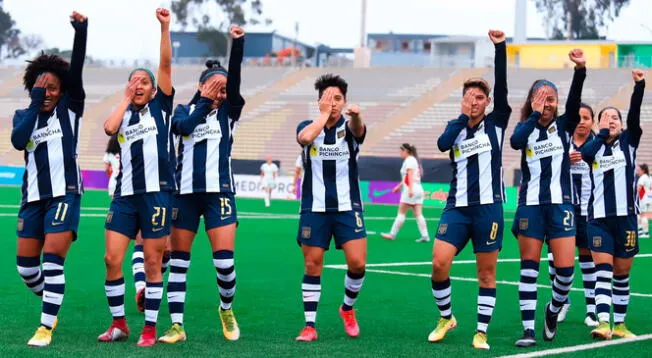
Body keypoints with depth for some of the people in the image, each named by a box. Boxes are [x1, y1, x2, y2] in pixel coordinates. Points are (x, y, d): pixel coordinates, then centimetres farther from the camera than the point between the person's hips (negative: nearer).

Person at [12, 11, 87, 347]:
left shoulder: (69, 108, 3)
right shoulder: (23, 115, 10)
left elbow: (76, 69, -11)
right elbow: (18, 141, -11)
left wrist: (81, 31, -23)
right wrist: (34, 105, -13)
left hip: (64, 193, -4)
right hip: (33, 195, 4)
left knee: (52, 259, -13)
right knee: (25, 264, 5)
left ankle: (46, 327, -8)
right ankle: (51, 305, 31)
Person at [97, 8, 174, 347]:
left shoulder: (160, 106, 7)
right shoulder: (123, 113, 14)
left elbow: (166, 65, -4)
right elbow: (109, 128, -9)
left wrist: (165, 27, -12)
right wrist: (126, 99, 1)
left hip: (156, 192, -3)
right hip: (125, 194, 3)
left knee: (153, 263, -1)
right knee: (112, 259, -2)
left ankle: (150, 328, 7)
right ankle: (118, 323, 12)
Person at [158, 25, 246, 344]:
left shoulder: (228, 111, 7)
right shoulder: (185, 110, 10)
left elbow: (234, 79, -10)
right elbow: (182, 125, -12)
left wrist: (238, 43, -23)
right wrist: (204, 102, -9)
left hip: (218, 192, -1)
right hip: (185, 192, 1)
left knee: (224, 259, -11)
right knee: (178, 260, 2)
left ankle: (227, 310, 16)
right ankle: (177, 326, 7)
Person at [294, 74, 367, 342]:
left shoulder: (348, 127, 0)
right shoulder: (308, 126, 3)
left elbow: (358, 129, -26)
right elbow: (304, 138, -22)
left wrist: (356, 115, -48)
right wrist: (324, 113, -14)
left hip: (347, 208, 0)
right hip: (314, 209, 0)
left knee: (357, 263, -10)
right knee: (312, 266, 1)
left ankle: (347, 309, 17)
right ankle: (309, 326, 8)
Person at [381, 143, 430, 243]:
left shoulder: (409, 160, -7)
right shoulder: (414, 160, 21)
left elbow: (410, 175, -20)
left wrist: (410, 188, -29)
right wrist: (399, 186, 38)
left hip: (411, 190, -9)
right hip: (418, 189, 9)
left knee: (401, 213, -1)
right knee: (418, 214, 2)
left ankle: (393, 234, 4)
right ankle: (425, 236, -6)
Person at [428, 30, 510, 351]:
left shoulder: (496, 123, 5)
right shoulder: (456, 126, 12)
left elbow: (502, 88, -8)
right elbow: (442, 144, -10)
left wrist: (500, 47, -16)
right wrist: (464, 116, -8)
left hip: (488, 207, -2)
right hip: (457, 206, 2)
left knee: (486, 272, 1)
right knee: (439, 263, -10)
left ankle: (481, 333, 9)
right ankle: (446, 318, 11)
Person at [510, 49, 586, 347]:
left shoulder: (563, 125, 5)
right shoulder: (526, 127, 8)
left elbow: (574, 102, -15)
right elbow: (515, 141, -16)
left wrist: (580, 70, -30)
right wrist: (535, 115, -15)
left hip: (560, 204, -1)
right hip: (530, 204, 1)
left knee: (565, 268, -7)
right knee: (529, 267, 0)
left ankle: (553, 311, 21)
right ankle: (529, 329, 3)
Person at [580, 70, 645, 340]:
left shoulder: (629, 141, 7)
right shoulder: (594, 146, 9)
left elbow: (635, 115, -11)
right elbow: (583, 153, -16)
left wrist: (639, 85, -25)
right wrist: (603, 133, -7)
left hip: (625, 216, 0)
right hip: (599, 218, 0)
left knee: (622, 273, 7)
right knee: (603, 269, -11)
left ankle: (619, 324, 18)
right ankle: (603, 323, -21)